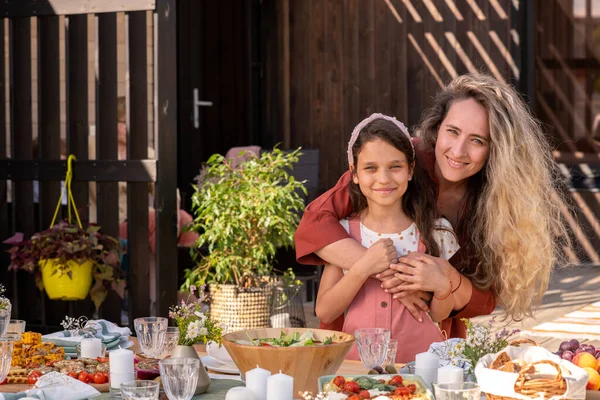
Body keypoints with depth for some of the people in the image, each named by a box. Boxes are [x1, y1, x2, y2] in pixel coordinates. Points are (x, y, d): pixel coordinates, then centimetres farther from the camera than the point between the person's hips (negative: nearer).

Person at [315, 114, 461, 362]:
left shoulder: (437, 233, 4)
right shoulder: (343, 232, 5)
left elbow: (438, 316, 8)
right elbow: (324, 313, 0)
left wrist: (442, 286, -11)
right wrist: (361, 269, -12)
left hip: (420, 359, 0)